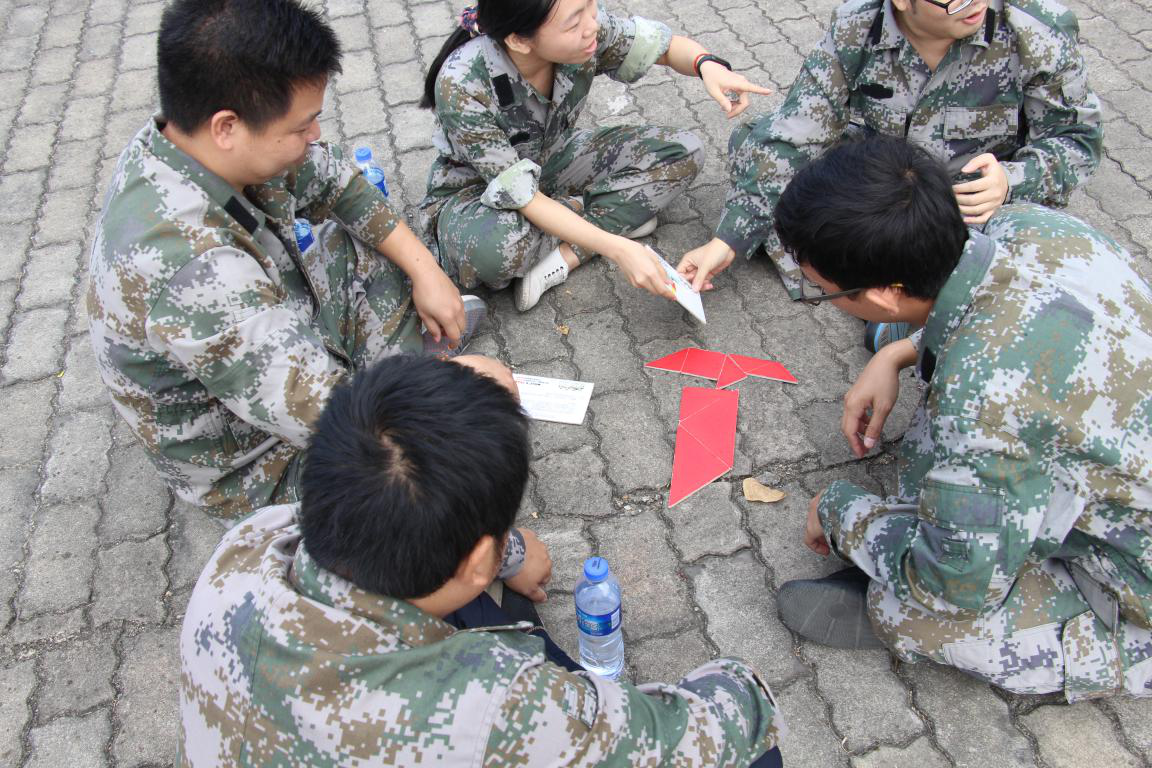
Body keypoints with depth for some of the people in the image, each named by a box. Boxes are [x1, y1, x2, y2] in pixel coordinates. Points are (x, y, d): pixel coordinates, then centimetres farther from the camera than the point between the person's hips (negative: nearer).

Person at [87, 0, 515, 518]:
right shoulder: (191, 268, -41)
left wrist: (424, 270, -6)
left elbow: (333, 182, -1)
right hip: (256, 463, -8)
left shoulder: (183, 138, -16)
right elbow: (324, 414, -39)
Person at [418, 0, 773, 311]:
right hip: (477, 190, -5)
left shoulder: (585, 30, -23)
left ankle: (564, 256, -17)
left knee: (681, 151, -11)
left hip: (553, 162, 5)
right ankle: (604, 214, -11)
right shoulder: (462, 86, -35)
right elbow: (518, 194, -31)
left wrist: (707, 64, -30)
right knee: (494, 247, -41)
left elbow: (669, 46, -6)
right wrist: (616, 248, -37)